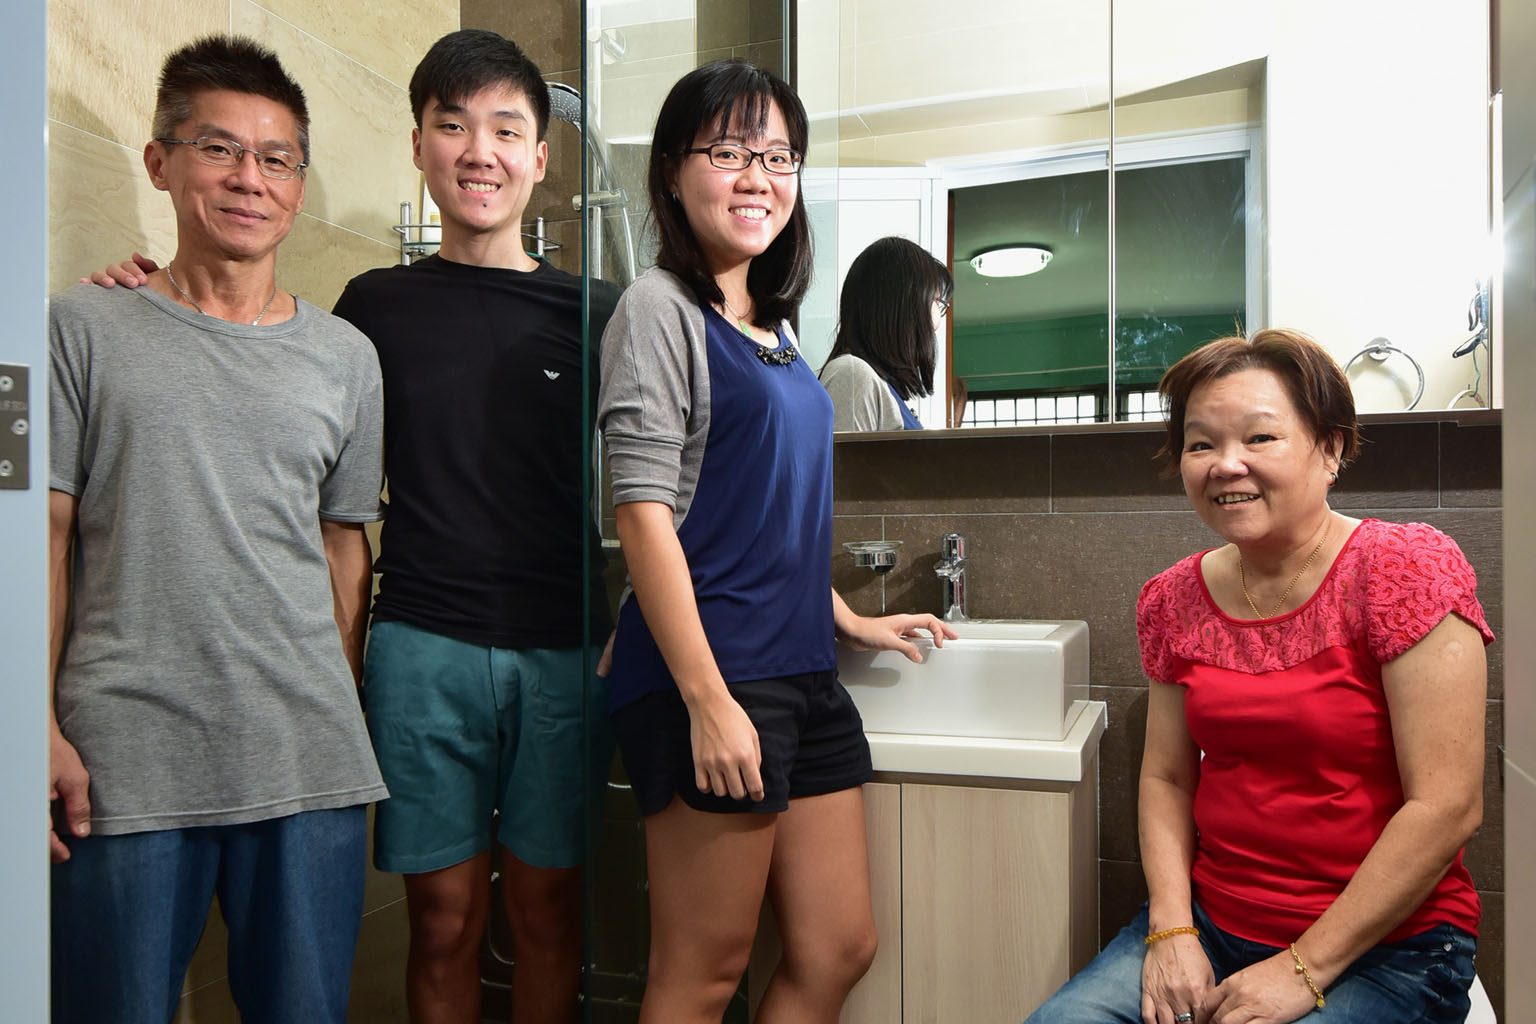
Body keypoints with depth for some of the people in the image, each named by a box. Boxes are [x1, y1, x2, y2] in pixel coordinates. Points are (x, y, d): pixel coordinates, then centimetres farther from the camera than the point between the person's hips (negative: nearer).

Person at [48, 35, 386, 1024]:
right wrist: (42, 728, -5)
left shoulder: (346, 357, 9)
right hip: (122, 762, -2)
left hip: (310, 765, 2)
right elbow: (46, 536, 1)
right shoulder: (84, 329, 3)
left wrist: (343, 717, 10)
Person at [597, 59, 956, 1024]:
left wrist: (849, 620, 25)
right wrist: (707, 698, -19)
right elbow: (645, 514, -15)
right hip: (711, 678, -8)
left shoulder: (773, 325, 16)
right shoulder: (660, 306, -7)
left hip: (804, 673, 8)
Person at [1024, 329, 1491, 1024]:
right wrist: (1171, 928, -7)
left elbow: (1446, 807, -15)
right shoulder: (1174, 600, 3)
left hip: (1382, 945, -3)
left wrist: (1306, 967, -15)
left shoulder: (1405, 567, -12)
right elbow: (1165, 778, 8)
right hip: (1210, 921, 4)